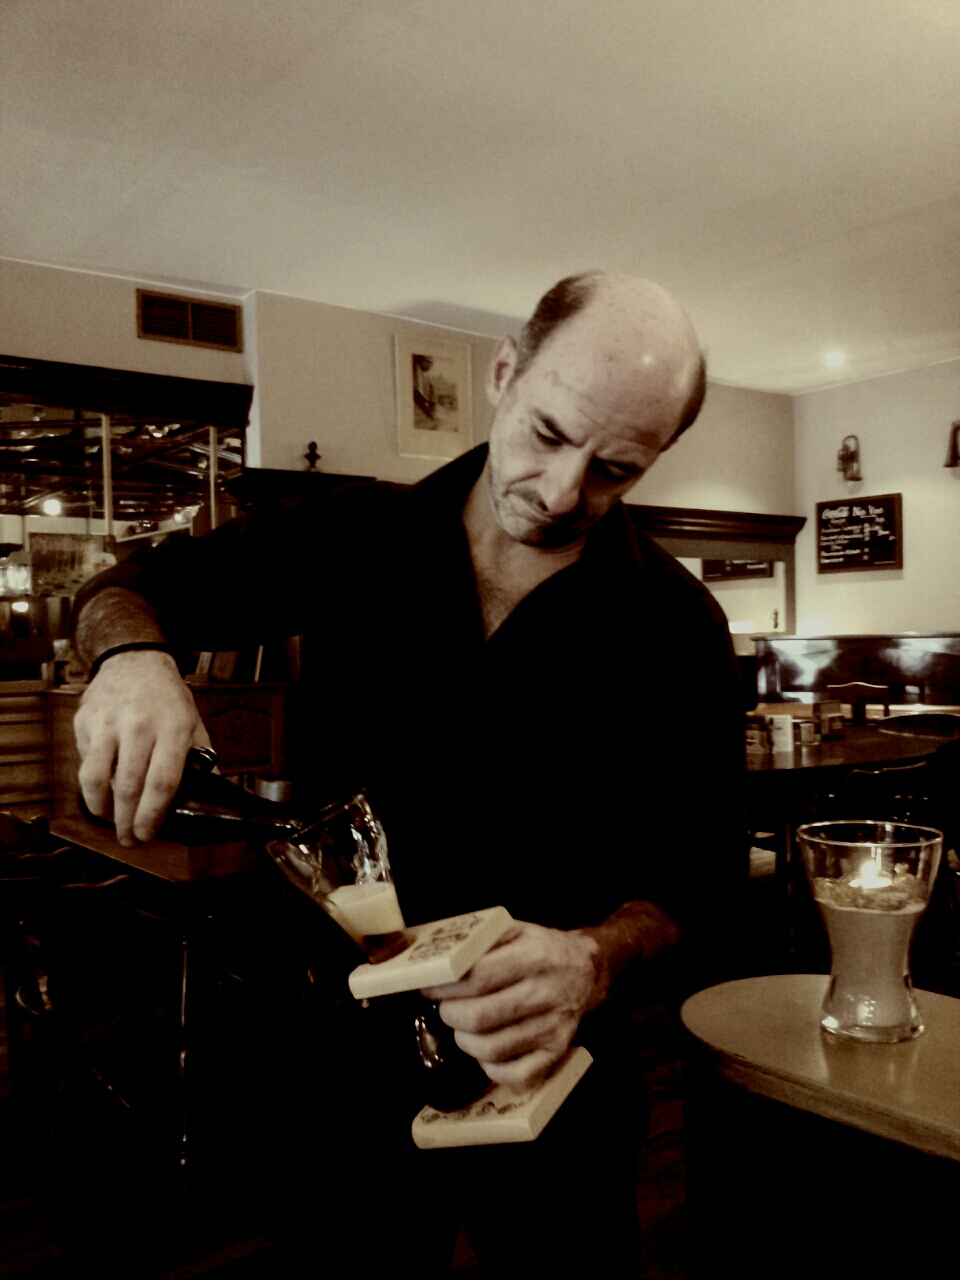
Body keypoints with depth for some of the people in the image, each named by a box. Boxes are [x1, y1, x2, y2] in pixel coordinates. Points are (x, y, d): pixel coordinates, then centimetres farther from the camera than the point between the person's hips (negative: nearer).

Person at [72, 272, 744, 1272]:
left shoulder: (674, 627, -11)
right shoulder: (362, 538, -6)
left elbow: (693, 880, -11)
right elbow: (136, 584, 0)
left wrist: (595, 961, -33)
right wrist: (133, 656, -24)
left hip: (541, 1072, -1)